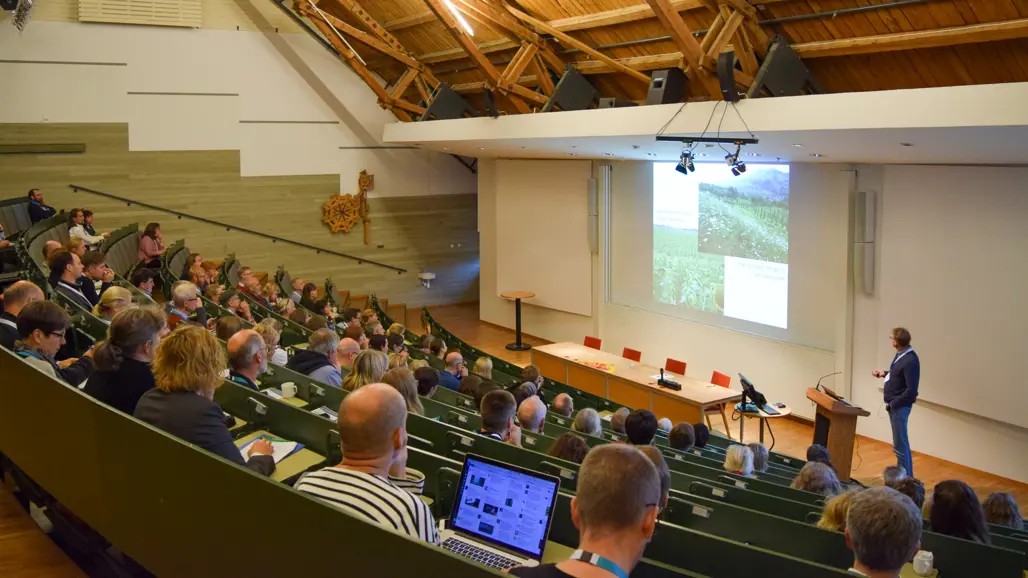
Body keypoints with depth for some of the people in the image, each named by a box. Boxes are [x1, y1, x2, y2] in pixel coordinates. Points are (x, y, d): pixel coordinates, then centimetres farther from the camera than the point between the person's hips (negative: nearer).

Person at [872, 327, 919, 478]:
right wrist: (884, 373, 12)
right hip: (895, 405, 10)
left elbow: (911, 391, -24)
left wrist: (893, 403, -19)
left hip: (900, 406, -10)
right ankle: (908, 476, 30)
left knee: (899, 446, -3)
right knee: (903, 443, 19)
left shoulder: (910, 361, -24)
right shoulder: (900, 354, 5)